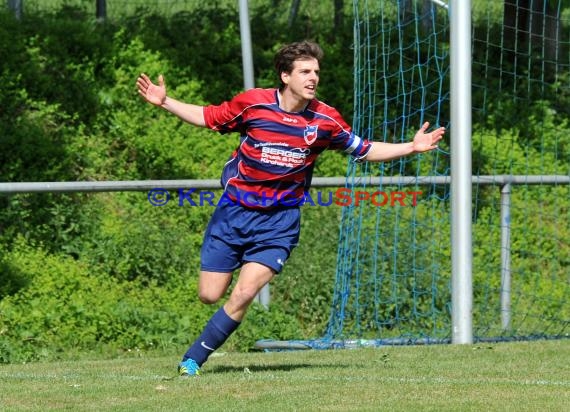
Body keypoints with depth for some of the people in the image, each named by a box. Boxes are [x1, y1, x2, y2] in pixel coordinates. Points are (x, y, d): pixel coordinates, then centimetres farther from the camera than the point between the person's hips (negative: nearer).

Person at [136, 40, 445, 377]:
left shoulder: (326, 120, -5)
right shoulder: (252, 103, -8)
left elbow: (365, 150, 8)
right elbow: (207, 118, 8)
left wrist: (412, 147, -3)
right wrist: (164, 102, -2)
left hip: (279, 222, 0)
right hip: (234, 211, 0)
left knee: (243, 295, -16)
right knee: (210, 295, 1)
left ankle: (193, 359, -1)